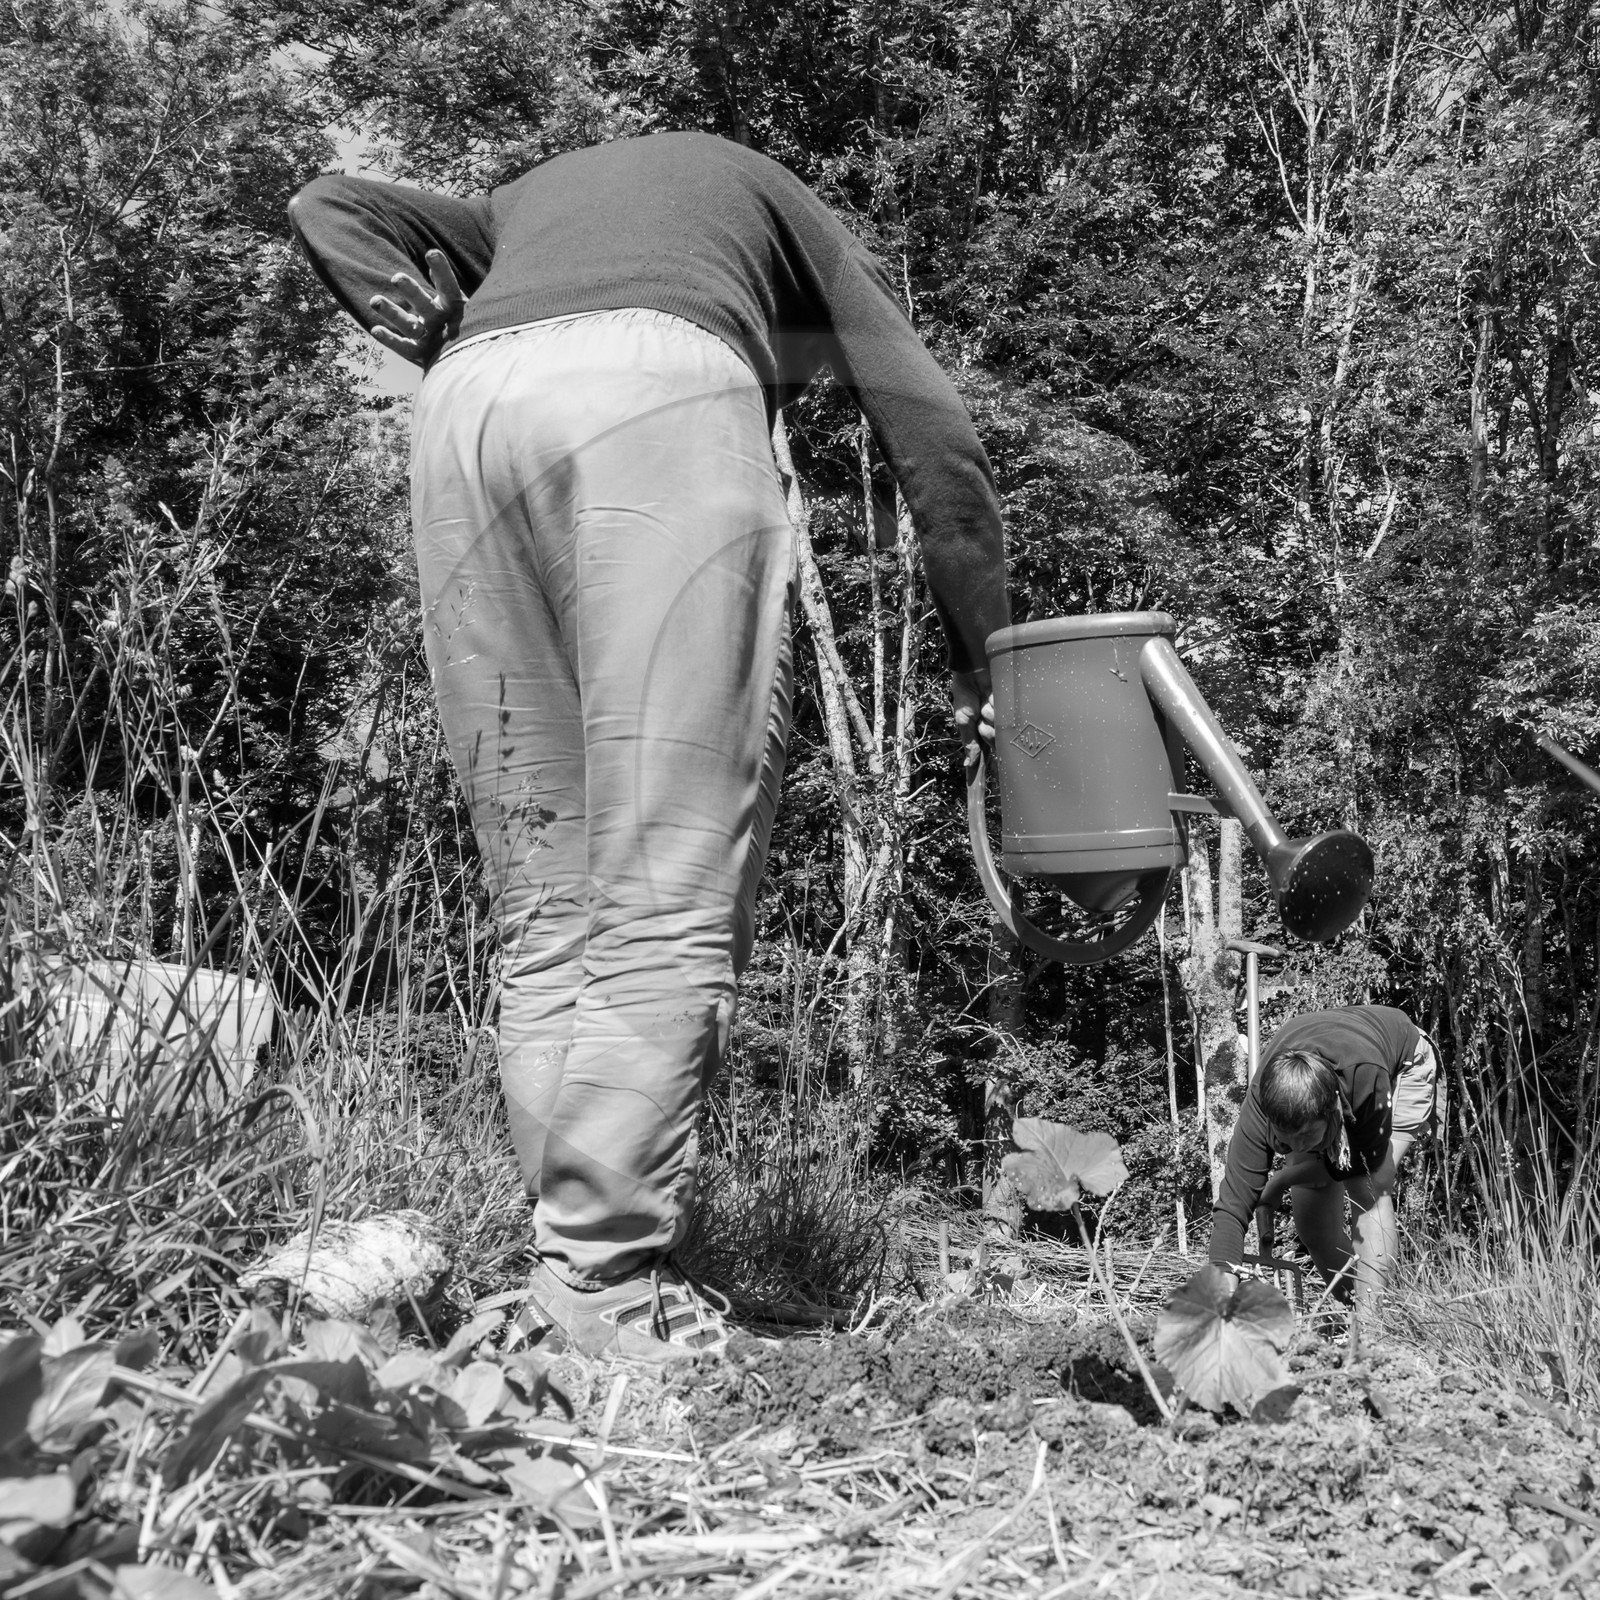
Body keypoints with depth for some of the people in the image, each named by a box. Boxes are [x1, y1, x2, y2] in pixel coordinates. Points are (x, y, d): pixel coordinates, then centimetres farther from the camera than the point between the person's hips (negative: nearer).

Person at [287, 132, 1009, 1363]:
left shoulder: (525, 203, 43)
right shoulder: (791, 212, 33)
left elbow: (330, 207, 27)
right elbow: (937, 442, 22)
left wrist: (445, 339, 17)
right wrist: (983, 666, 26)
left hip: (468, 406, 4)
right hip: (658, 386, -4)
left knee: (544, 904, 6)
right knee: (671, 894, -7)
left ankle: (567, 1256, 3)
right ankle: (608, 1289, -12)